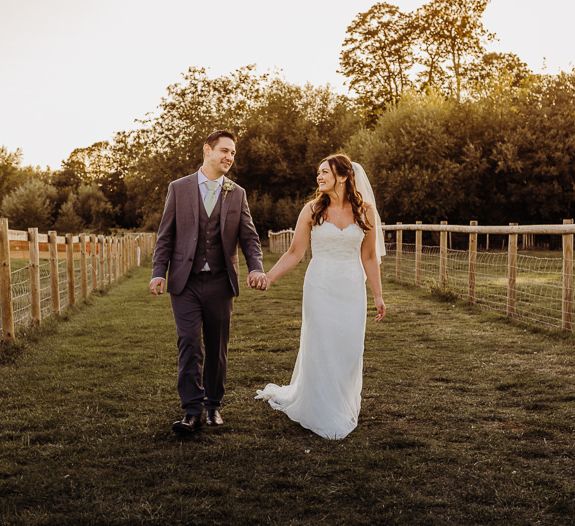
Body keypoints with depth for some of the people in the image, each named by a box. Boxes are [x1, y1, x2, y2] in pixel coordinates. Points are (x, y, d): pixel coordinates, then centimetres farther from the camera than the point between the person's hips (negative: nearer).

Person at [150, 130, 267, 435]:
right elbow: (165, 236, 3)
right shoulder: (179, 188, 4)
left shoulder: (237, 194, 8)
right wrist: (158, 273, -6)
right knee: (189, 344, -9)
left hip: (220, 283, 2)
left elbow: (249, 237, 5)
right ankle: (192, 411, -6)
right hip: (185, 282, -2)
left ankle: (213, 406, 22)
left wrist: (256, 268, -12)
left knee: (217, 347, 8)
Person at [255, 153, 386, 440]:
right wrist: (268, 277, -9)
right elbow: (294, 252, 1)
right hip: (320, 287, -1)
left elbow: (369, 257, 7)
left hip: (352, 289, 1)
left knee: (349, 351, 5)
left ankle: (343, 410, 26)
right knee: (320, 350, 2)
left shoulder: (365, 210, 1)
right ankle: (324, 415, 19)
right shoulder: (312, 210, -1)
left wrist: (378, 295, 7)